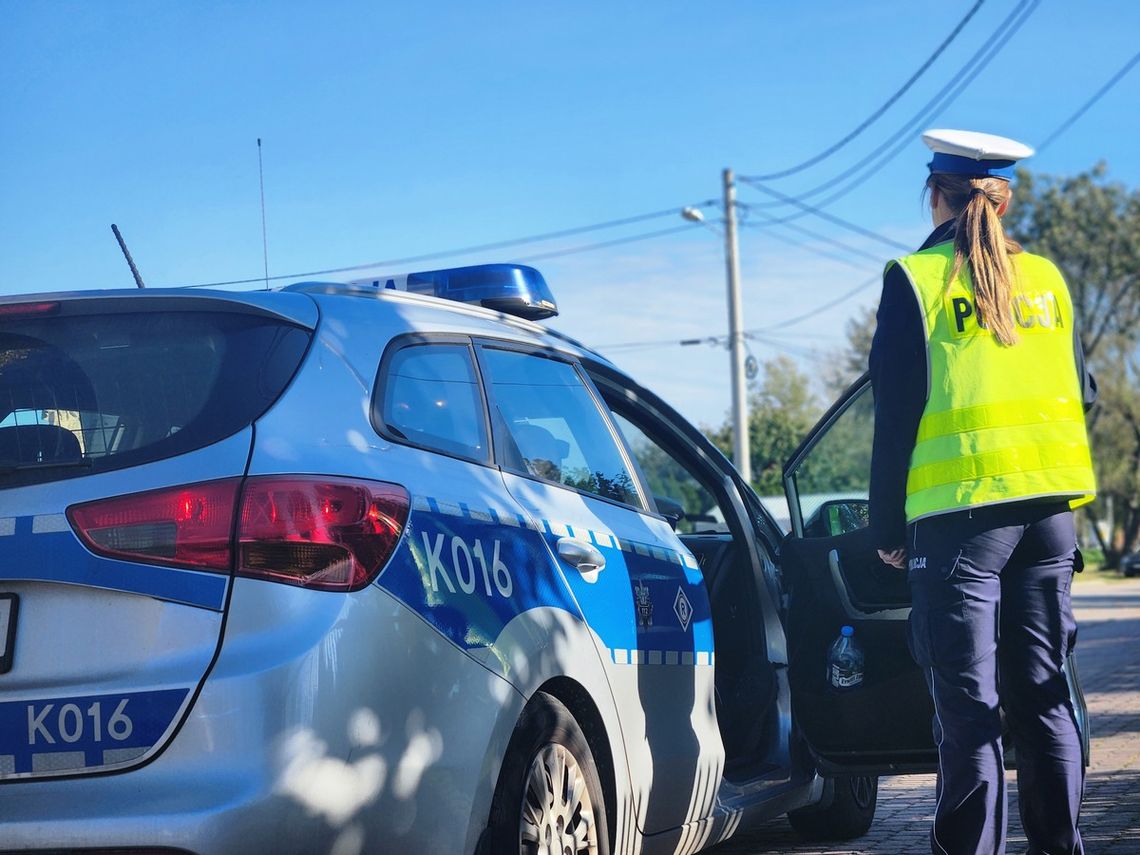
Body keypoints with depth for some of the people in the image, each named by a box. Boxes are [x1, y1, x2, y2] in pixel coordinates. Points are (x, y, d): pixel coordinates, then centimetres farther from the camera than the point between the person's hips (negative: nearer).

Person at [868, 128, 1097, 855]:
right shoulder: (1046, 278, 10)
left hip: (960, 511, -4)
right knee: (1042, 693, 11)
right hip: (1049, 508, 4)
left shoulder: (917, 280, -3)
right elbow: (1083, 394, 14)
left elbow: (897, 415, -4)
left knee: (969, 704, -2)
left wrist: (888, 527, 1)